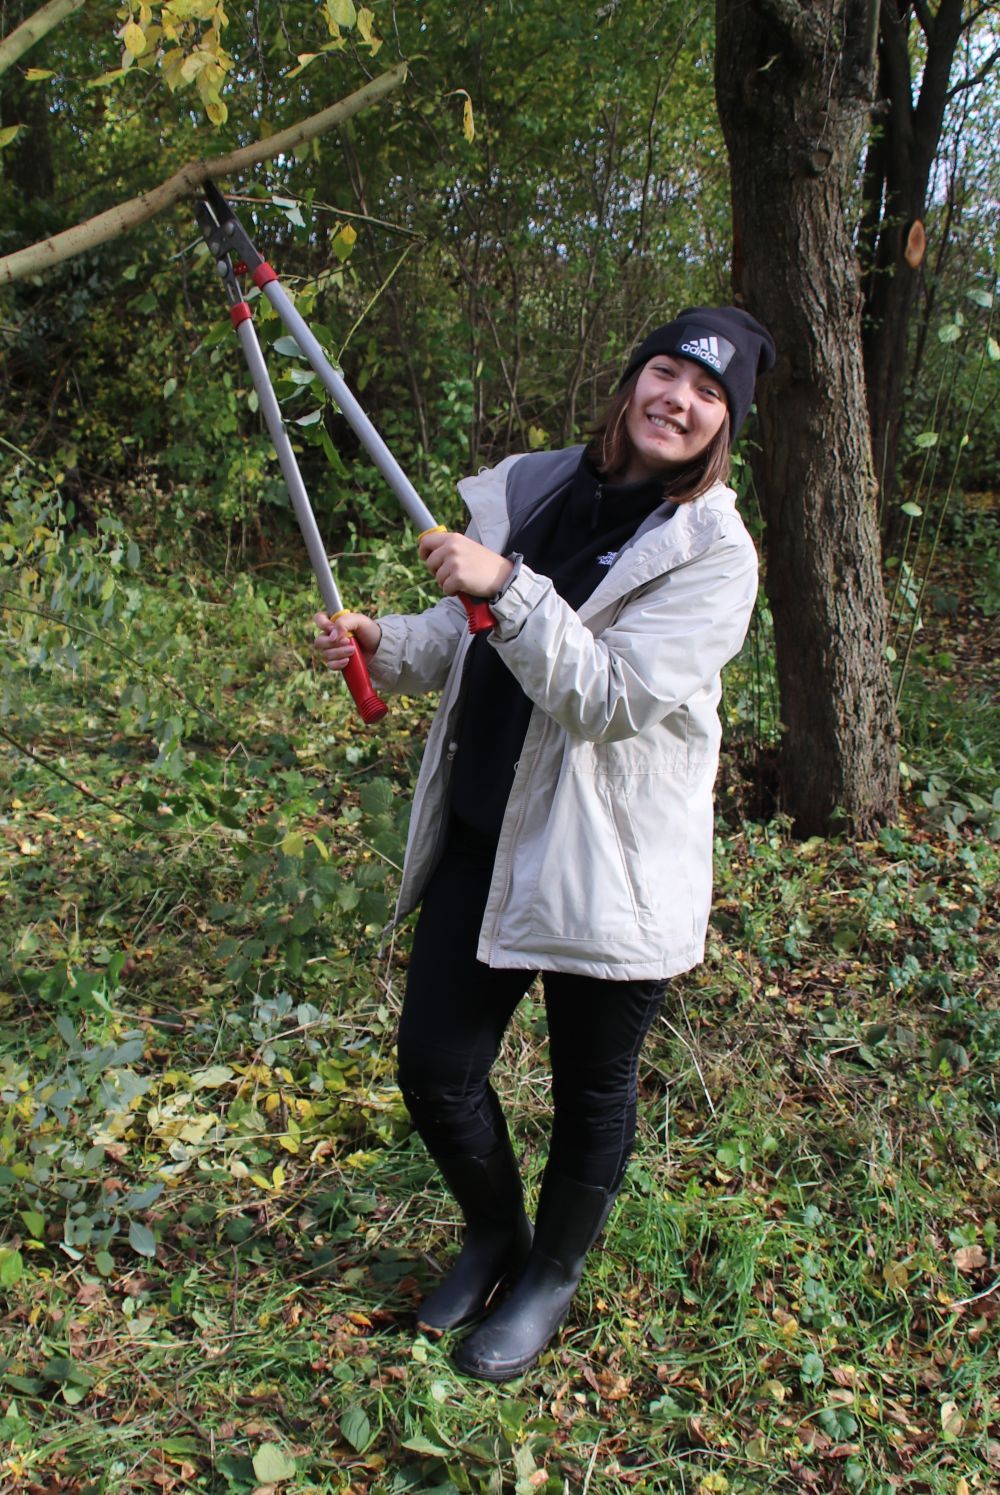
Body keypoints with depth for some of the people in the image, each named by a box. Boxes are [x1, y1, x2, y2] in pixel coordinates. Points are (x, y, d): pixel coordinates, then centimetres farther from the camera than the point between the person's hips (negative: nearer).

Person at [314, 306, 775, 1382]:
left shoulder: (713, 553, -11)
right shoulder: (538, 489, 5)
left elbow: (611, 695, -23)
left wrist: (507, 587, -30)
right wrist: (384, 647, -1)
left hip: (607, 862, -5)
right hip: (482, 836, 5)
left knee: (590, 1094, 13)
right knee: (434, 1069, 11)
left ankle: (552, 1276, 41)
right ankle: (493, 1236, 41)